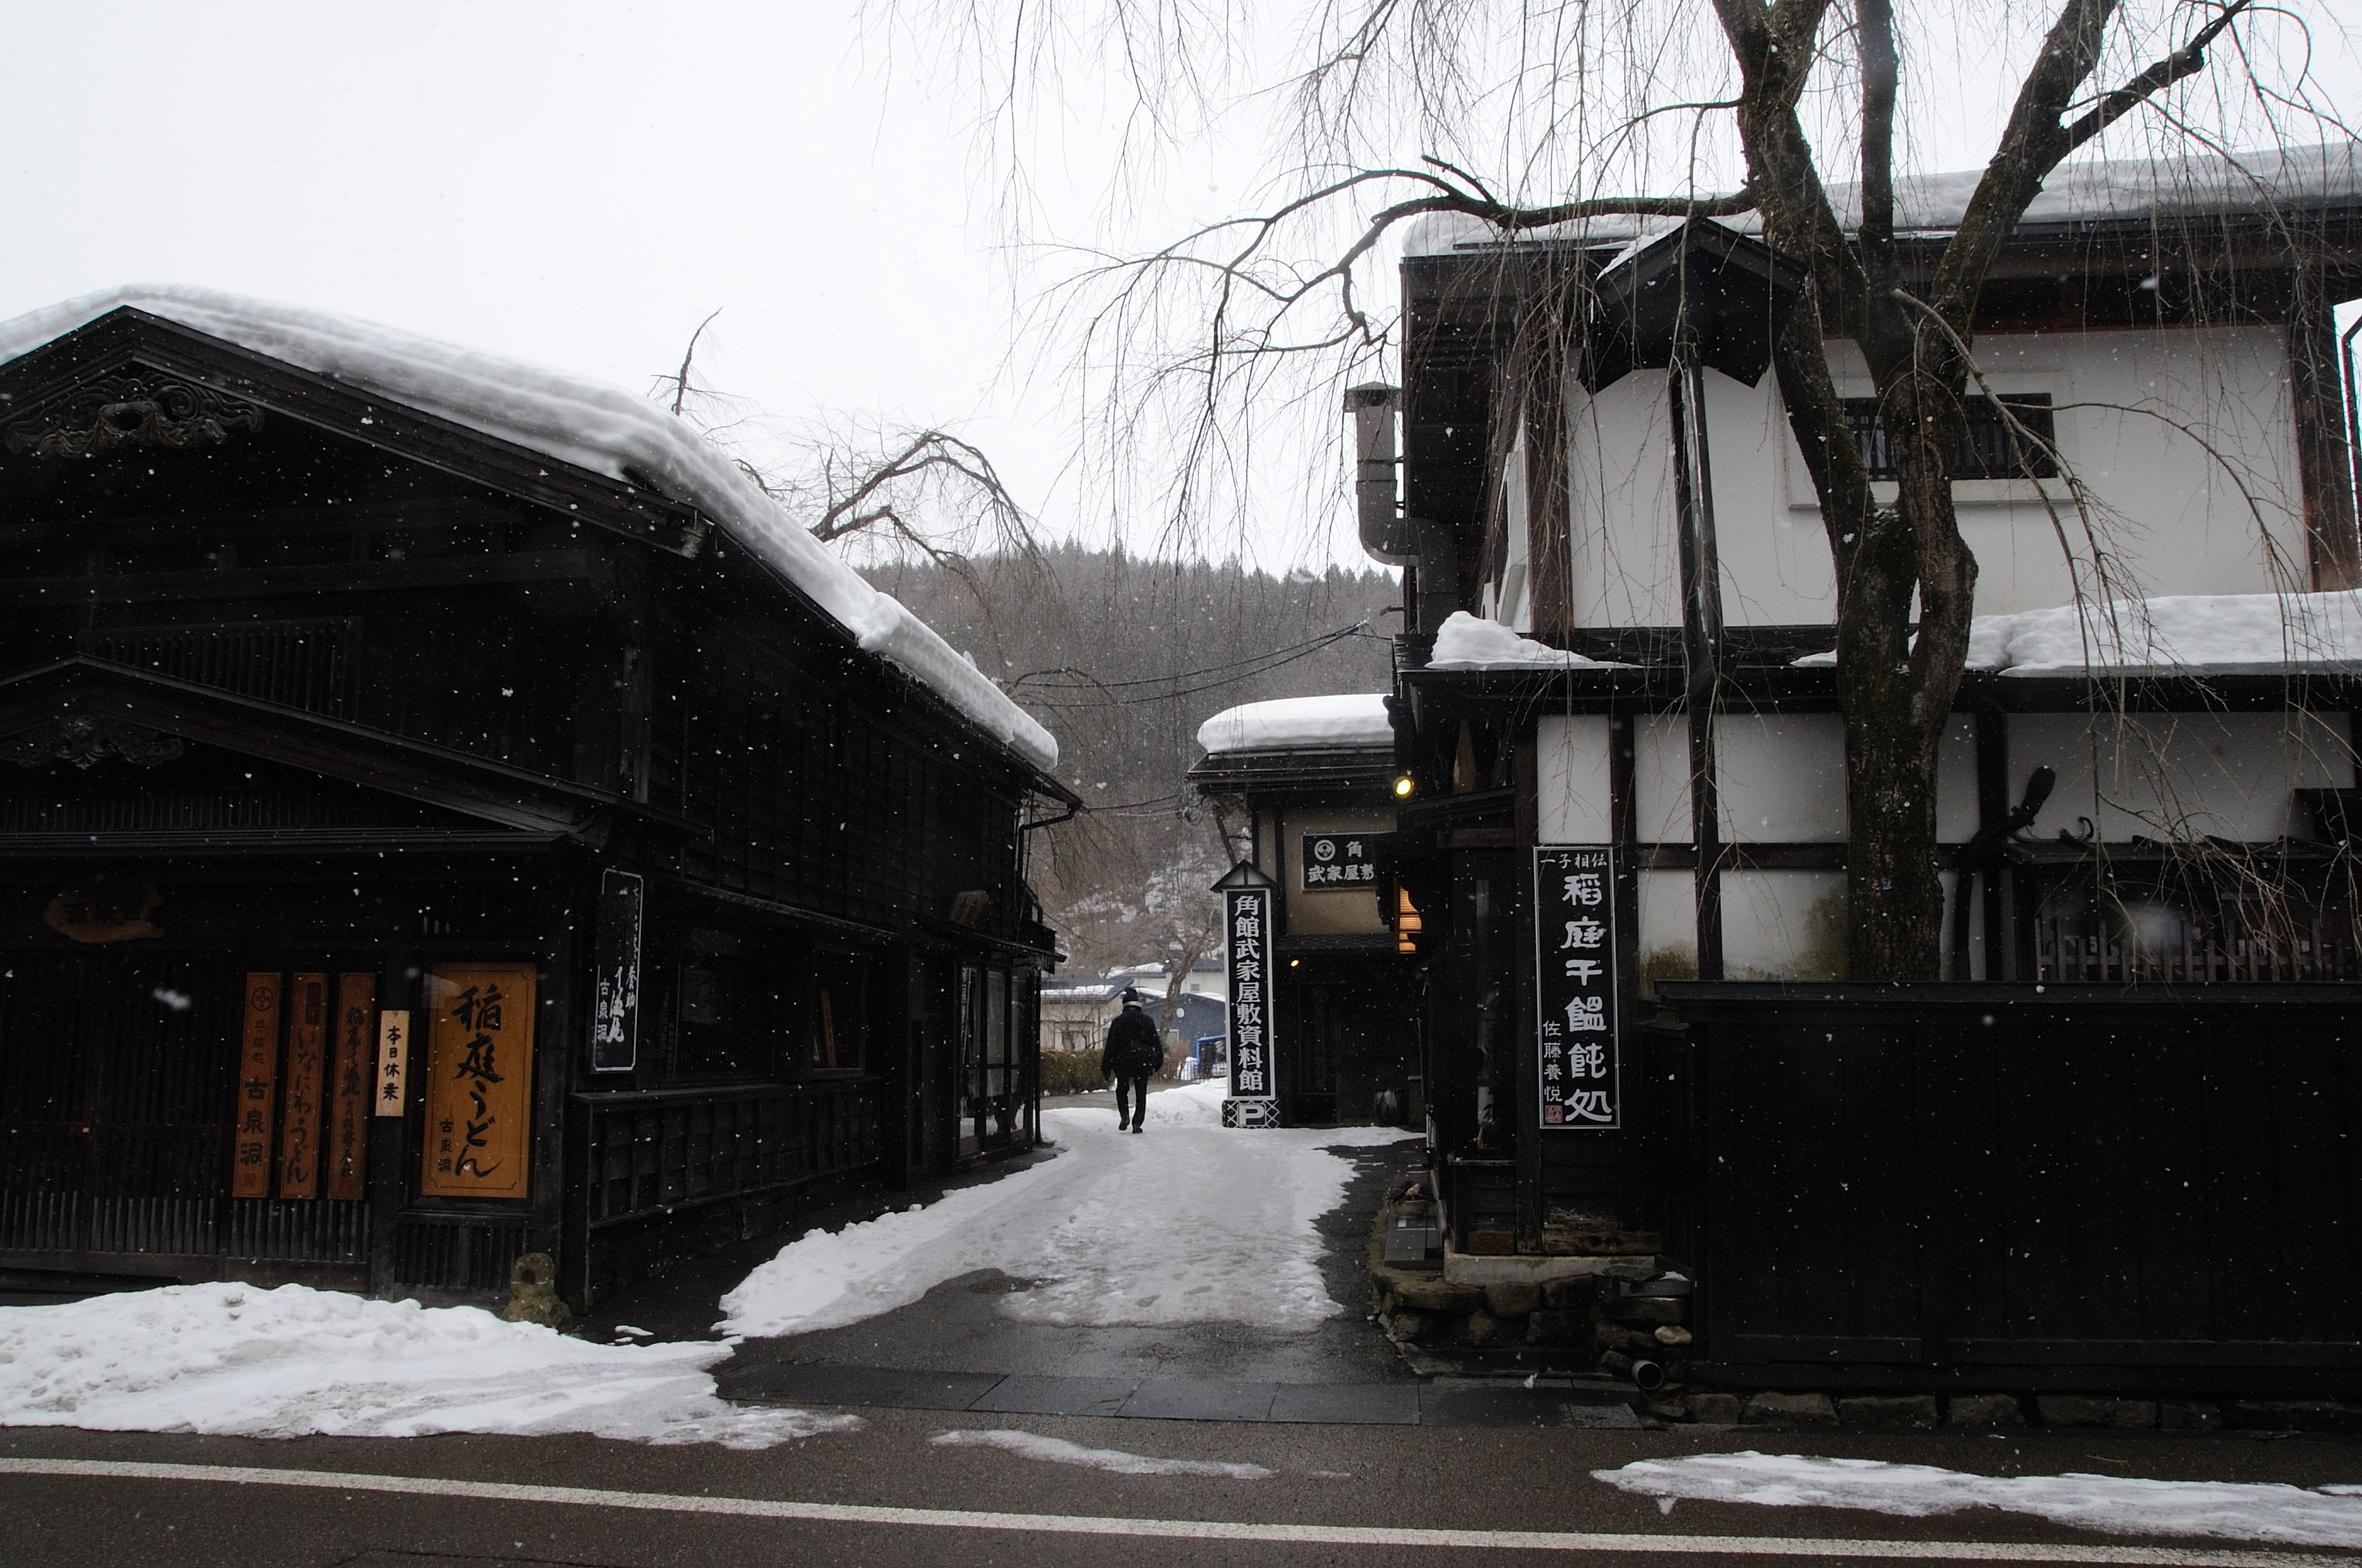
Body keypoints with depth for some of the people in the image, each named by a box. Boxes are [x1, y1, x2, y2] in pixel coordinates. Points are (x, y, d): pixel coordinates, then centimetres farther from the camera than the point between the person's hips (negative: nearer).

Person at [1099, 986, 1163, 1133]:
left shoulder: (1118, 1021, -3)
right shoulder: (1147, 1020, 2)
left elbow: (1111, 1046, -4)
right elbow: (1156, 1043, 4)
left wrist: (1105, 1067, 0)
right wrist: (1158, 1063, 13)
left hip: (1123, 1062, -1)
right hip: (1144, 1063, 1)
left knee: (1122, 1090, 17)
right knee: (1141, 1093, 8)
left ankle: (1124, 1115, -5)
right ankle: (1137, 1123, -1)